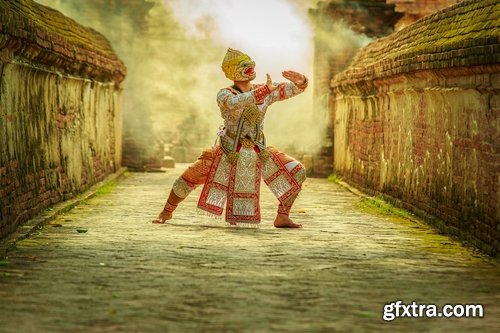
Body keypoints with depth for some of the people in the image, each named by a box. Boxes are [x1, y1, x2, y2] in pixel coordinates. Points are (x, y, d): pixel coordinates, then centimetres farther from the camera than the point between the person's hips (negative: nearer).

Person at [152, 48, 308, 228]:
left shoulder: (265, 90, 0)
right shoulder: (224, 95, -12)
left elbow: (293, 89, -1)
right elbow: (234, 102, -36)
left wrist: (300, 81, -26)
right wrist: (265, 91, -44)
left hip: (259, 153, 3)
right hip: (229, 153, -3)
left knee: (297, 172, -8)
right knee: (189, 177, -3)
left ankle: (282, 217, 4)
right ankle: (167, 212, 22)